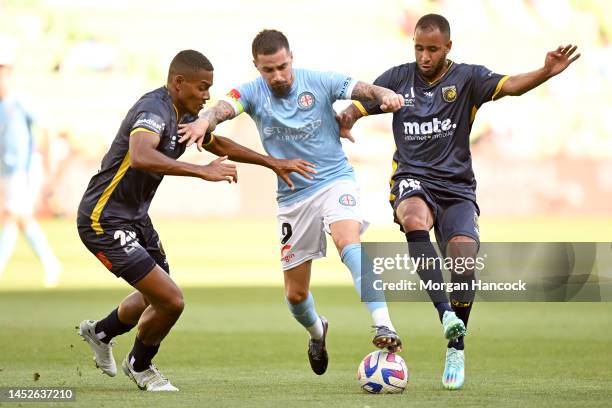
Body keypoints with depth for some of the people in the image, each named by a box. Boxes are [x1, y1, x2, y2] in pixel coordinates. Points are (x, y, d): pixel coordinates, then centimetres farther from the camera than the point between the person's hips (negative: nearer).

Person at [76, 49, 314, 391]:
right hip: (105, 221, -10)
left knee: (157, 299, 24)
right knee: (171, 301, -14)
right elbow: (141, 156, -46)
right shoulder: (155, 111, -25)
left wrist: (272, 162, 20)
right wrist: (202, 171, -49)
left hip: (136, 218, 10)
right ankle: (140, 366, 15)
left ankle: (100, 332, 51)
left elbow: (219, 144, 25)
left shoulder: (184, 115, 5)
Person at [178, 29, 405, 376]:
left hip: (335, 180, -3)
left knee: (348, 242, -34)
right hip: (292, 196, 3)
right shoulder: (253, 93, -6)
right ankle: (316, 332, 44)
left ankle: (384, 327, -42)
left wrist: (385, 95, -42)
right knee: (295, 294, 9)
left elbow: (363, 90, -18)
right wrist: (205, 121, -50)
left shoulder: (319, 83, -8)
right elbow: (226, 107, -26)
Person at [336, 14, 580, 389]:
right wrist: (345, 119, -18)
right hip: (413, 179, 0)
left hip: (457, 186, 0)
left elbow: (510, 86, -16)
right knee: (415, 219, -36)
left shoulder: (467, 78, 0)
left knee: (463, 257, -19)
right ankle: (446, 313, -38)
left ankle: (456, 351, 1)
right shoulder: (399, 78, 7)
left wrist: (546, 73, -36)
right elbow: (357, 108, 7)